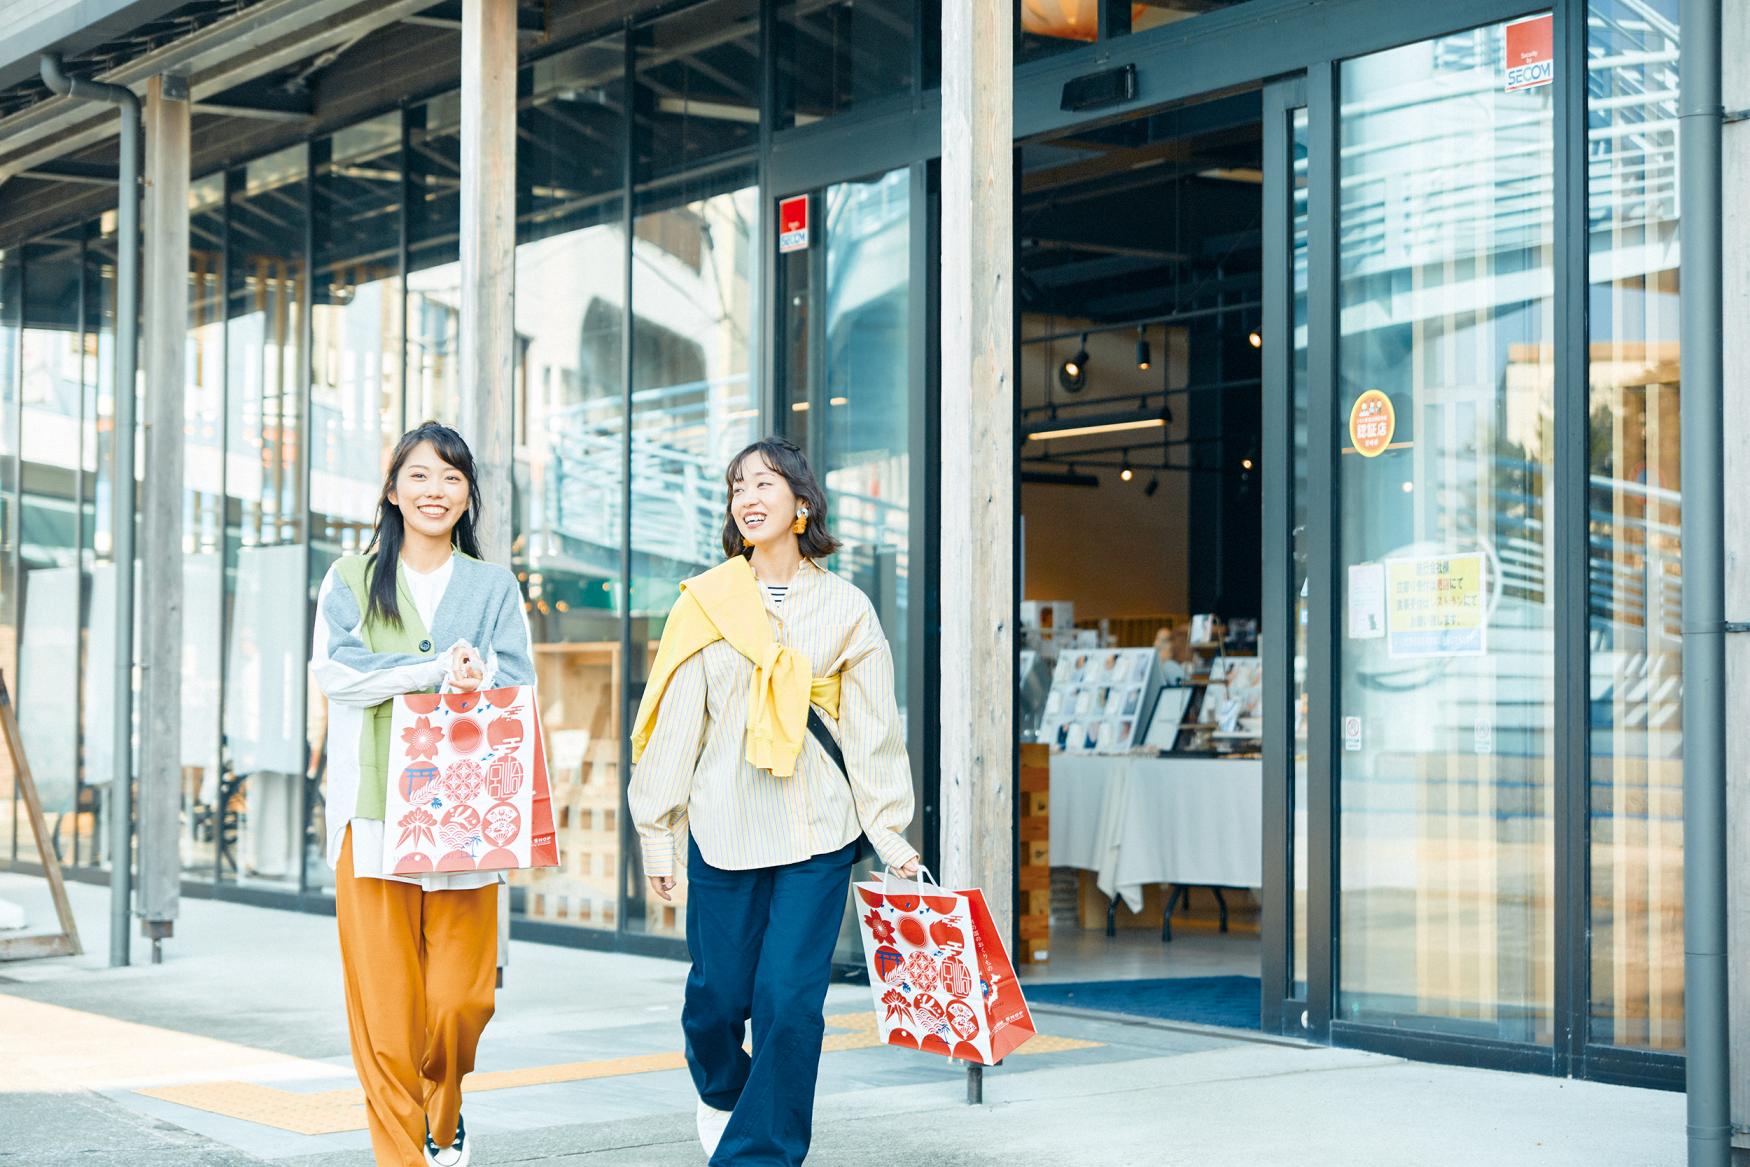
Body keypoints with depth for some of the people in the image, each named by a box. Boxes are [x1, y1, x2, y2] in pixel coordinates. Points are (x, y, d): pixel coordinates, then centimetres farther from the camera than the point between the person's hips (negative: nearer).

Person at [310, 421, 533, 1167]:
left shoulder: (493, 587, 14)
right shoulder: (350, 581, 11)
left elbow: (518, 686, 4)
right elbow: (334, 671, -5)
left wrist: (476, 678, -17)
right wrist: (441, 671, -13)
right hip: (373, 813, -1)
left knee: (462, 999, -2)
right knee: (384, 1000, -7)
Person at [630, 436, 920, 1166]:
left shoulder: (845, 608, 4)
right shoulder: (704, 603, 3)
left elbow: (873, 728, 6)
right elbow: (674, 720, 4)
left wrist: (890, 835, 3)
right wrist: (656, 830, 2)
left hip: (818, 835, 0)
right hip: (724, 828, 0)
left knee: (790, 1001, -8)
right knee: (718, 995, 5)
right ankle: (720, 1089, 39)